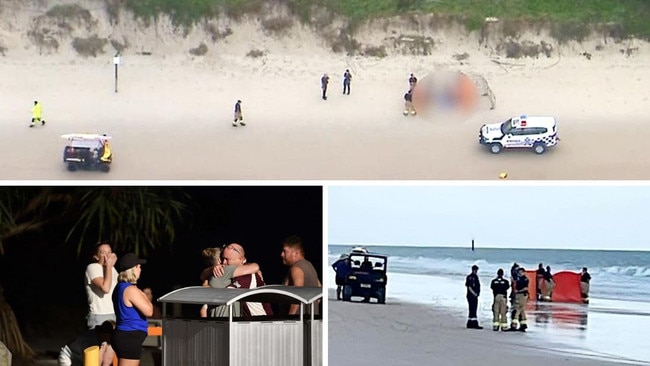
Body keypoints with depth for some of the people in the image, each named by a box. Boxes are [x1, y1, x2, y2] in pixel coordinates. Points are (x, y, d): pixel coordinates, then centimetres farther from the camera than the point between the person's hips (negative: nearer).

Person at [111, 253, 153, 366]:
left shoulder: (120, 287, 12)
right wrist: (143, 296, -2)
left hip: (124, 335, 10)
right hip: (130, 338, -10)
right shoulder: (131, 290, -19)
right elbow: (149, 311, -17)